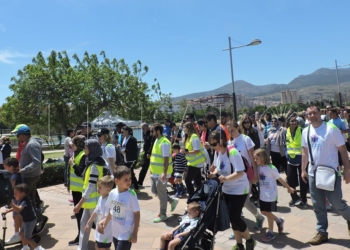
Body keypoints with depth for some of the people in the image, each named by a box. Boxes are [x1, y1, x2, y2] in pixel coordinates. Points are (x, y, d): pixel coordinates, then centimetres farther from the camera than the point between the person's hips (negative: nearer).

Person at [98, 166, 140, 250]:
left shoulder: (131, 195, -19)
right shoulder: (112, 193, -5)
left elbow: (137, 214, -12)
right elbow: (111, 212, 9)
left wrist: (135, 233, -13)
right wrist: (104, 224, 8)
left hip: (126, 234, -5)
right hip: (115, 233, 5)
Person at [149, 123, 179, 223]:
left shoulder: (164, 143, -20)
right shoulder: (157, 140, 10)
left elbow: (166, 159, -23)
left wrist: (164, 173, -26)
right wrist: (152, 169, 21)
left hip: (161, 173, -10)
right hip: (155, 172, 10)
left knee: (161, 194, 2)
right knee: (154, 190, 18)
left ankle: (162, 215, 18)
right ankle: (172, 200, 32)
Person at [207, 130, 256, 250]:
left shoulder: (232, 152, -25)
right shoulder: (217, 153, -2)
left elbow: (240, 173, -28)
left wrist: (225, 178, -37)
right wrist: (214, 173, -8)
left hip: (239, 189, -7)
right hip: (227, 189, 8)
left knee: (234, 217, -6)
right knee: (232, 217, 12)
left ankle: (250, 240, 20)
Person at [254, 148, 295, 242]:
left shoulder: (271, 168, -18)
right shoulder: (258, 167, -1)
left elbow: (280, 179, -10)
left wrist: (289, 188, -2)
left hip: (271, 195, -6)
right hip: (263, 195, 6)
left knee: (268, 213, 3)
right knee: (263, 212, 13)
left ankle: (270, 232, 21)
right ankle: (279, 220, 37)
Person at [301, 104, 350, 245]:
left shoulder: (331, 128, -11)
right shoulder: (306, 131, 3)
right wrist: (303, 170, 10)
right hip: (313, 173, 4)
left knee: (337, 203, 5)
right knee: (318, 206, 11)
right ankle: (322, 232, 25)